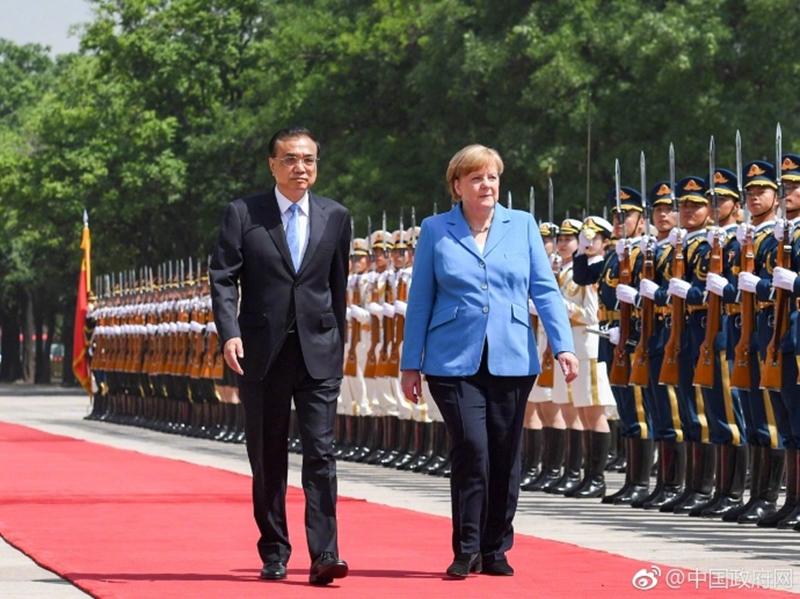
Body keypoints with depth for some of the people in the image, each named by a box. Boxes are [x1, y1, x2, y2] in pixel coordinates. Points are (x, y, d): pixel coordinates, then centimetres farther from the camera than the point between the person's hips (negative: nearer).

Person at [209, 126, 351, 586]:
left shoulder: (336, 217, 8)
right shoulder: (243, 214, 2)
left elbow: (339, 286, 15)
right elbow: (223, 279, -3)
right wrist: (230, 333, -16)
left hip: (318, 353, 0)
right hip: (262, 352, 0)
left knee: (321, 452, -10)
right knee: (268, 458, 6)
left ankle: (324, 556, -14)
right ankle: (274, 554, 16)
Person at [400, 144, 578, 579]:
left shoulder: (522, 225, 8)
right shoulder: (435, 231, 4)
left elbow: (545, 289, 5)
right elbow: (420, 300, 7)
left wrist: (563, 346, -6)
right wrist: (410, 364, 4)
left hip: (511, 360, 2)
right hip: (454, 361, -2)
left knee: (505, 458, 5)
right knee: (471, 449, -14)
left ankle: (495, 551, 17)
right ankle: (466, 551, -3)